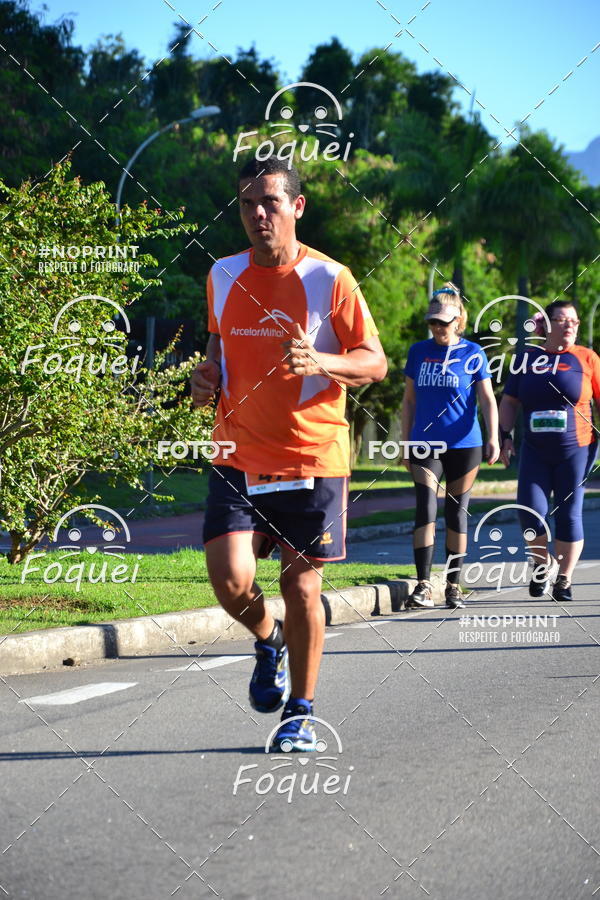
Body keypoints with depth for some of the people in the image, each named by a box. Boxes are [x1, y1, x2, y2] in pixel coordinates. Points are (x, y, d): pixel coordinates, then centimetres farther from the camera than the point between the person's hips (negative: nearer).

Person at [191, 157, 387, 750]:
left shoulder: (329, 278, -5)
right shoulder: (223, 276, 7)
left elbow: (375, 362, -4)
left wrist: (321, 361, -23)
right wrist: (207, 373, 3)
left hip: (313, 455, -3)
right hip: (239, 456, 3)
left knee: (302, 586, 1)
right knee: (231, 581, -12)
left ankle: (300, 713, 19)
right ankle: (269, 641, 23)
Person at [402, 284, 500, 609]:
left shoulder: (473, 354, 1)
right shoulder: (418, 351, 8)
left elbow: (487, 399, -1)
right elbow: (409, 400, 14)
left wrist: (493, 438, -13)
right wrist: (405, 442, 12)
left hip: (464, 446, -1)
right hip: (425, 445, 1)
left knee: (457, 512, 5)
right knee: (426, 508, -12)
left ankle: (453, 585, 14)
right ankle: (423, 585, -15)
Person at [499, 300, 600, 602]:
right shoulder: (528, 359, 8)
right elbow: (509, 401, 13)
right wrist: (505, 436, 3)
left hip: (575, 451, -2)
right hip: (535, 452, 2)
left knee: (569, 515, -1)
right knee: (530, 512, -8)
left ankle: (564, 580, 12)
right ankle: (542, 565, 17)